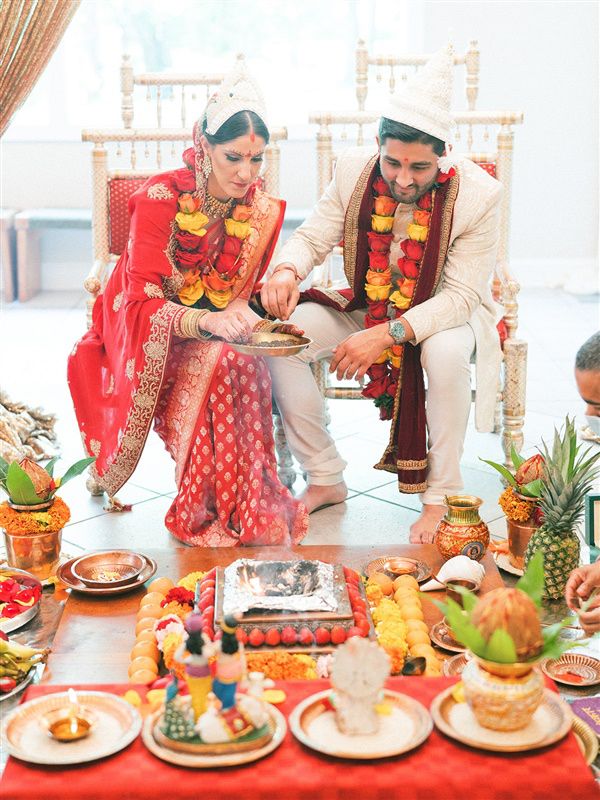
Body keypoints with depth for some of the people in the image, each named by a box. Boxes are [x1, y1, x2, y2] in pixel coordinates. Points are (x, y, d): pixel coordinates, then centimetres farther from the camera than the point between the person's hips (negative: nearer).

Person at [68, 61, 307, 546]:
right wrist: (207, 322, -42)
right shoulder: (160, 198, -16)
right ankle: (208, 516, -21)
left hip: (218, 335, 4)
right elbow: (143, 303, -22)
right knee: (218, 369, -33)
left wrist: (240, 321, -21)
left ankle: (239, 510, -20)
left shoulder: (263, 212, -4)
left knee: (243, 366, -30)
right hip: (148, 337, -4)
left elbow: (243, 298, 4)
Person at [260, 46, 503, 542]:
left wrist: (389, 334, -37)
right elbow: (313, 236, -6)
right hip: (367, 308, 4)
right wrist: (287, 270, -31)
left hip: (445, 314, -3)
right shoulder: (355, 171, -14)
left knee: (446, 353, -39)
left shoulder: (478, 194, -23)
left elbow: (461, 296, -24)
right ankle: (325, 480, -3)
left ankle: (440, 496, -16)